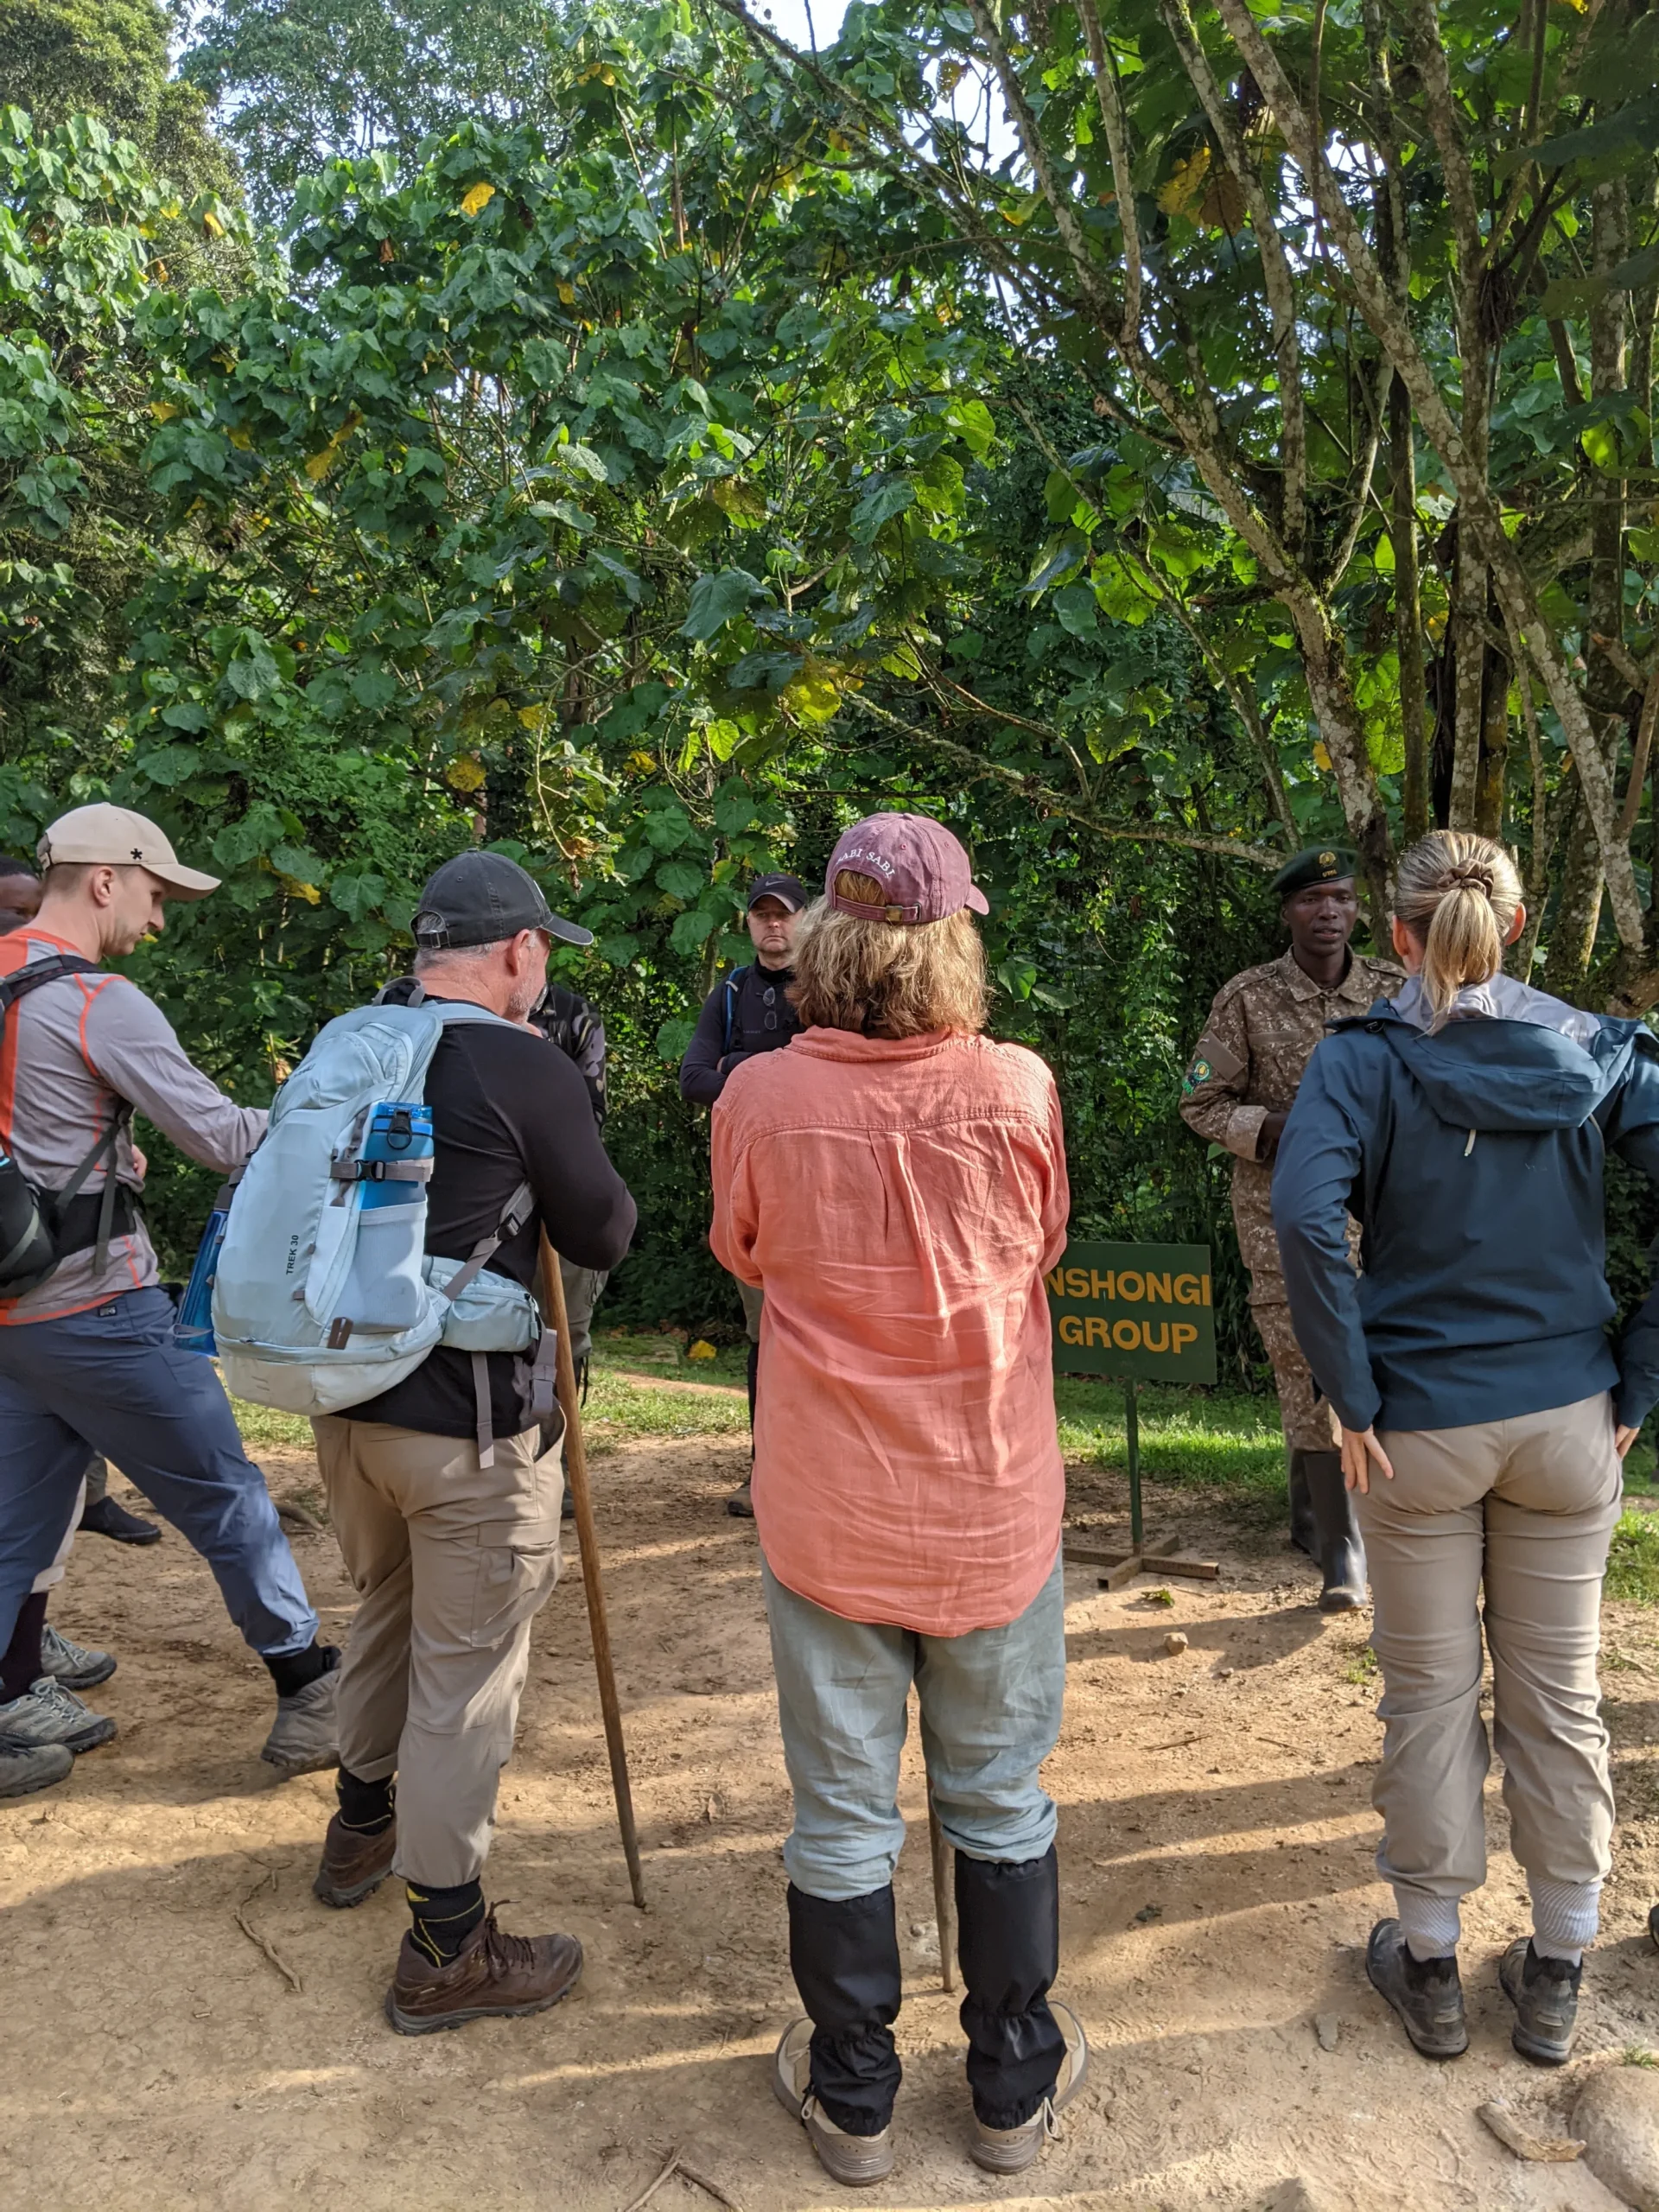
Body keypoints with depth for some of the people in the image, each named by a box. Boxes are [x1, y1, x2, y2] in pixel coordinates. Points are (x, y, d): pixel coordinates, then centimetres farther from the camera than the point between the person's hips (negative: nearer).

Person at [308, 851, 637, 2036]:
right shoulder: (529, 1071, -16)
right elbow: (604, 1235, -6)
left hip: (345, 1398, 8)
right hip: (464, 1425, -7)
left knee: (387, 1614, 27)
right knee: (468, 1670, 6)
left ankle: (362, 1827, 48)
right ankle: (446, 1949, 19)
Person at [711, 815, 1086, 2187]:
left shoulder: (762, 1098, -15)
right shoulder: (1019, 1087, -14)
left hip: (829, 1518, 0)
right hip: (997, 1510, 1)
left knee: (843, 1815, 16)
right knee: (1000, 1802, 19)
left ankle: (853, 2100, 35)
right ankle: (1015, 2087, 37)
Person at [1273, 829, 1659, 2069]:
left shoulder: (1365, 1060, -11)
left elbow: (1307, 1215, -26)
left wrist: (1352, 1394, -16)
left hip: (1421, 1425, -2)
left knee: (1430, 1694, 13)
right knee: (1560, 1694, 16)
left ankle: (1429, 1963, 30)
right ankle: (1555, 1977, 32)